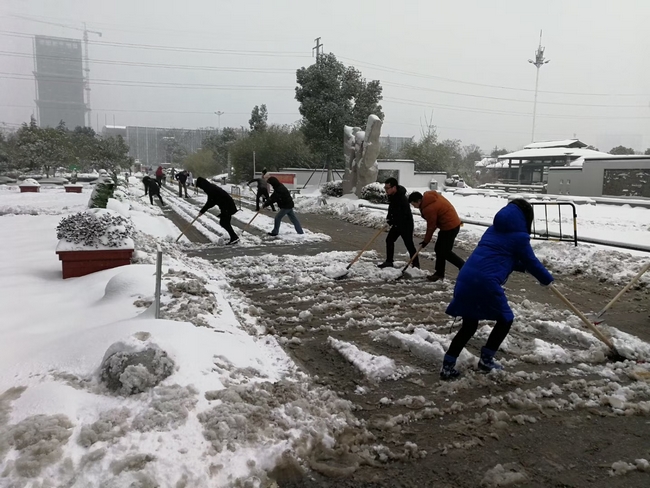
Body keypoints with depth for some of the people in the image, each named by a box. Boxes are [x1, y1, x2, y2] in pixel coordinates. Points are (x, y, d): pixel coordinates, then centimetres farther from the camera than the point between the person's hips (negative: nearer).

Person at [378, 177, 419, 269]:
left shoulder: (402, 199, -30)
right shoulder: (392, 195, -1)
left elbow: (403, 215, -30)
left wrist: (391, 221, -21)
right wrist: (388, 218, 5)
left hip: (406, 224, -9)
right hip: (397, 223, 9)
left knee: (409, 244, -4)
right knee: (389, 240, 10)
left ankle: (416, 264, 7)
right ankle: (389, 261, 20)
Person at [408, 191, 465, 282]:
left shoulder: (429, 208, -23)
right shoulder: (430, 196, 4)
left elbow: (431, 227, -14)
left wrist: (426, 241, -1)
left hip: (450, 227, -10)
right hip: (452, 223, 10)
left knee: (446, 252, -4)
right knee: (439, 249, 13)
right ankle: (439, 273, 20)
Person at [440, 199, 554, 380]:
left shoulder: (494, 229, 24)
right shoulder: (519, 236, 2)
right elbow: (531, 261, 12)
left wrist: (524, 266, 37)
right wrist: (547, 279, 29)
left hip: (466, 278, 8)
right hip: (486, 282, -7)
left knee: (469, 325, 18)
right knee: (505, 320, 17)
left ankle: (448, 366, 15)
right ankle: (486, 360, 22)